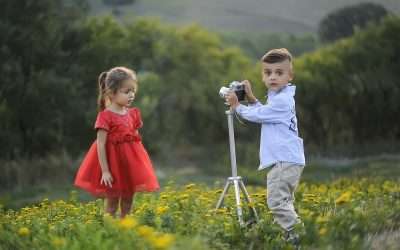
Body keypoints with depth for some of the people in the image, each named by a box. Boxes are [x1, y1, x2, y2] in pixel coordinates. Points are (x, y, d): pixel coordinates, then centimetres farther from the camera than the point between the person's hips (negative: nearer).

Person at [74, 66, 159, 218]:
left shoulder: (132, 114, 5)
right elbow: (101, 145, -17)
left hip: (130, 164, 6)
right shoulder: (105, 116, -15)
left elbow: (135, 139, 12)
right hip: (113, 163, -6)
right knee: (112, 203, 3)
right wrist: (105, 171, -19)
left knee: (128, 201, 12)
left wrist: (139, 165, 10)